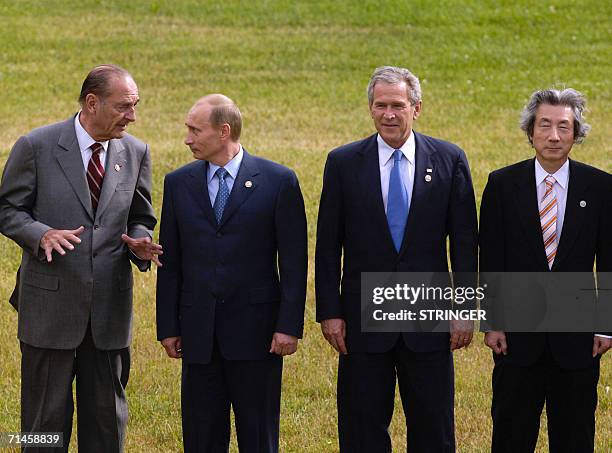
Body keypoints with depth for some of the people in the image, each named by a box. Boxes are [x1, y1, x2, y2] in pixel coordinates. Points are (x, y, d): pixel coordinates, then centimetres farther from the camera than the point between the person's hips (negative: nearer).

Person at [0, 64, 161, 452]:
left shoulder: (136, 153, 5)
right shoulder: (36, 147, -7)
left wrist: (140, 243, -9)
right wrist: (42, 234, -21)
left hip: (111, 305, 4)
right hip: (51, 302, -3)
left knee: (108, 414, 10)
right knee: (47, 417, 4)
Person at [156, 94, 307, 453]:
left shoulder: (279, 181, -4)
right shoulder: (178, 184, 7)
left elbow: (294, 260, -4)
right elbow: (170, 263, 9)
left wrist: (290, 326, -10)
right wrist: (168, 327, 5)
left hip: (256, 329, -3)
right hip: (198, 333, 3)